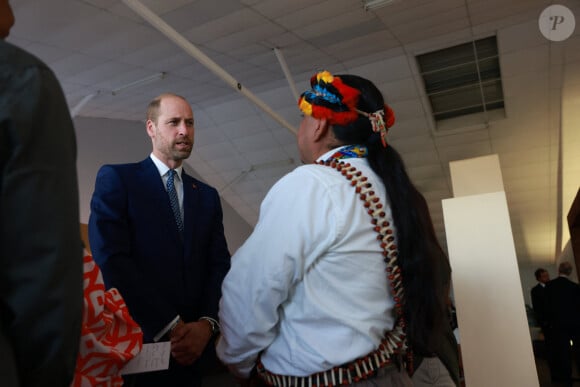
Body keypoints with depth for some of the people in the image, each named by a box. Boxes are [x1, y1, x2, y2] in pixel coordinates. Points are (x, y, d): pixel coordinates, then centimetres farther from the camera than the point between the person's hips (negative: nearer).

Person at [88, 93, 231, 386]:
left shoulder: (207, 195, 10)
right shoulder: (115, 178, -4)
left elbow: (220, 266, 3)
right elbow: (111, 259, -15)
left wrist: (207, 323, -14)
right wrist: (170, 326, -17)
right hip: (135, 340, -4)